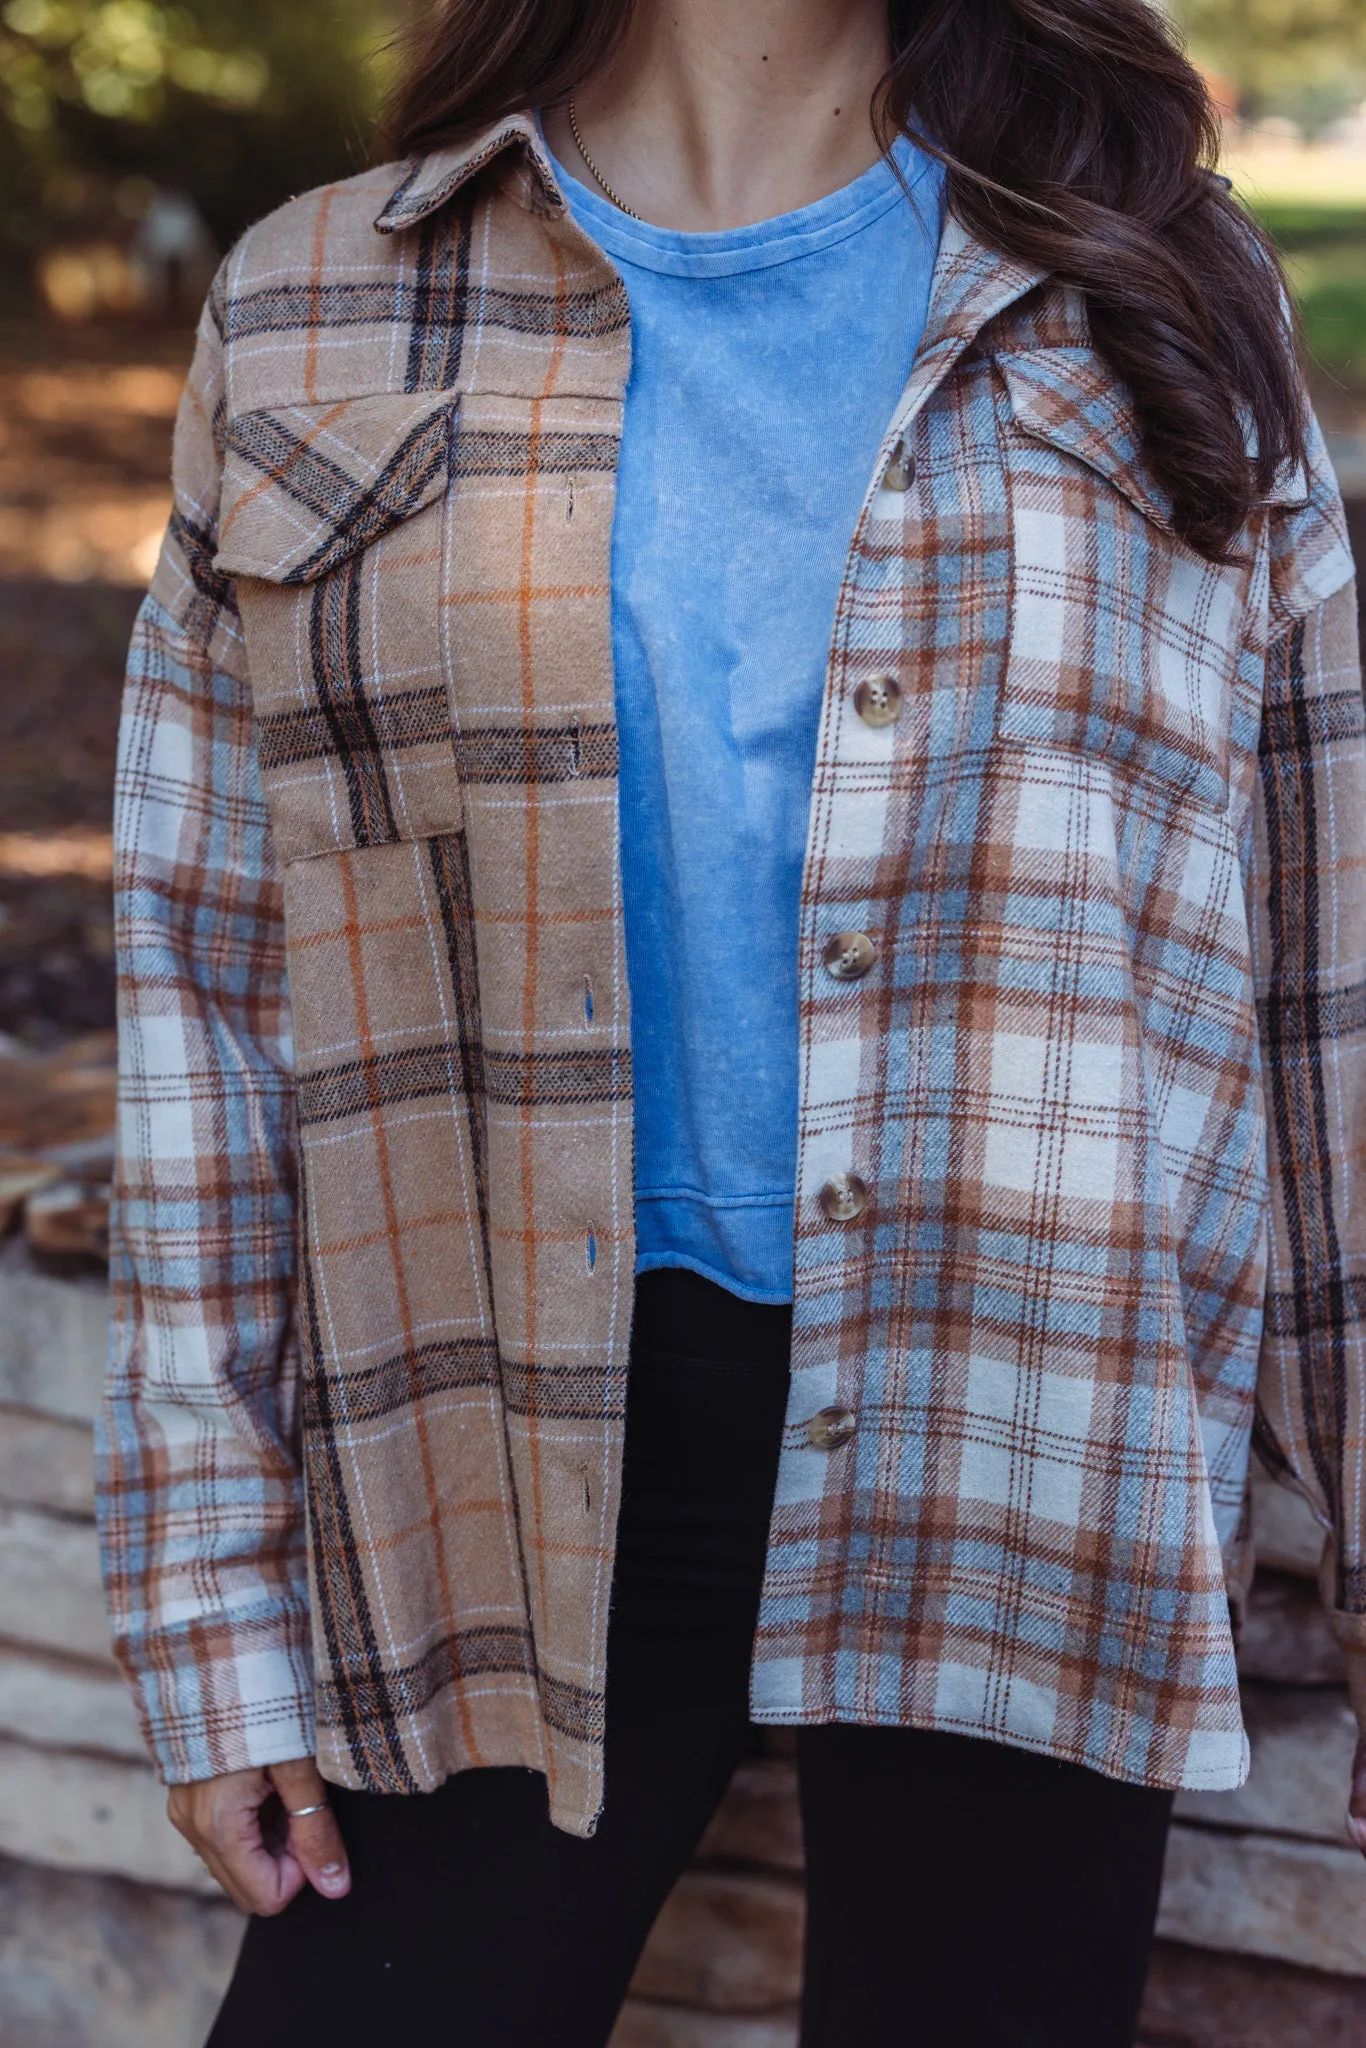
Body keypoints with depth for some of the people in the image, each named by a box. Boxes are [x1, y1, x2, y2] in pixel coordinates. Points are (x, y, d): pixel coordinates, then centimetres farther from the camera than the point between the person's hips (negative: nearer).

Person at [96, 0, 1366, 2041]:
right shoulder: (313, 320, 6)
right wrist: (219, 1612, 2)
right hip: (524, 1442, 0)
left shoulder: (1159, 311, 8)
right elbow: (205, 971, 5)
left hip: (1018, 1416, 1)